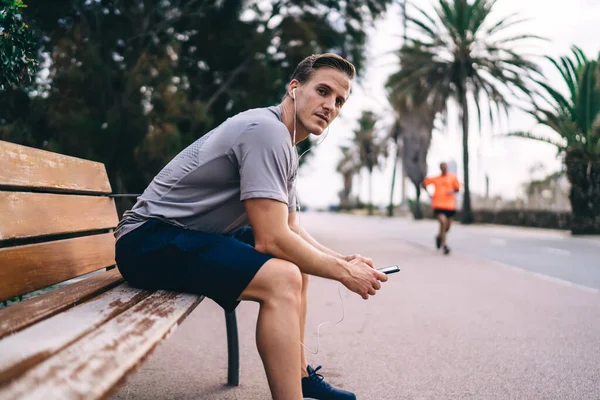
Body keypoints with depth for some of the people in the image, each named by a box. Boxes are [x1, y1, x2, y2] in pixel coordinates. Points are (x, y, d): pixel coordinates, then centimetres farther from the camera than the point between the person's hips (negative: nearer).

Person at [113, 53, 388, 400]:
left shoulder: (285, 146, 12)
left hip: (191, 235, 11)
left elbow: (291, 229, 18)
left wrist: (343, 260, 3)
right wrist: (343, 272, -14)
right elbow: (271, 239, -26)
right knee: (281, 277, -28)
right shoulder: (267, 130, -20)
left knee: (298, 259, 16)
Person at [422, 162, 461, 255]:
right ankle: (444, 245, -15)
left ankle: (439, 236, 43)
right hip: (438, 204, -3)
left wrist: (452, 191, -12)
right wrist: (428, 193, 4)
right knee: (443, 222, -22)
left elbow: (457, 188, 10)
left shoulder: (453, 177, 5)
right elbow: (424, 183, 17)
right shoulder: (434, 178, 3)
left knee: (448, 226, 10)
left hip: (450, 205, 3)